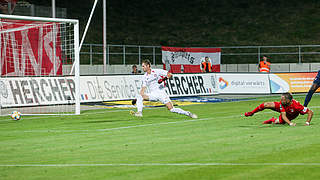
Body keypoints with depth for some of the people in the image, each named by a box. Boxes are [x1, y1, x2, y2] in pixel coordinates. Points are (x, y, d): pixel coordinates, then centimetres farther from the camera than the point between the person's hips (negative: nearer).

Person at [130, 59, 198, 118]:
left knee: (171, 109, -13)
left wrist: (163, 79, -23)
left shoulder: (157, 71, -4)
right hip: (152, 95, 4)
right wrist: (136, 99, 0)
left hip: (161, 93, -4)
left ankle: (187, 113, 1)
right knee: (139, 96, -18)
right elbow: (143, 89, 9)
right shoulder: (144, 77, 9)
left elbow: (170, 74, -5)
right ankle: (139, 112, -22)